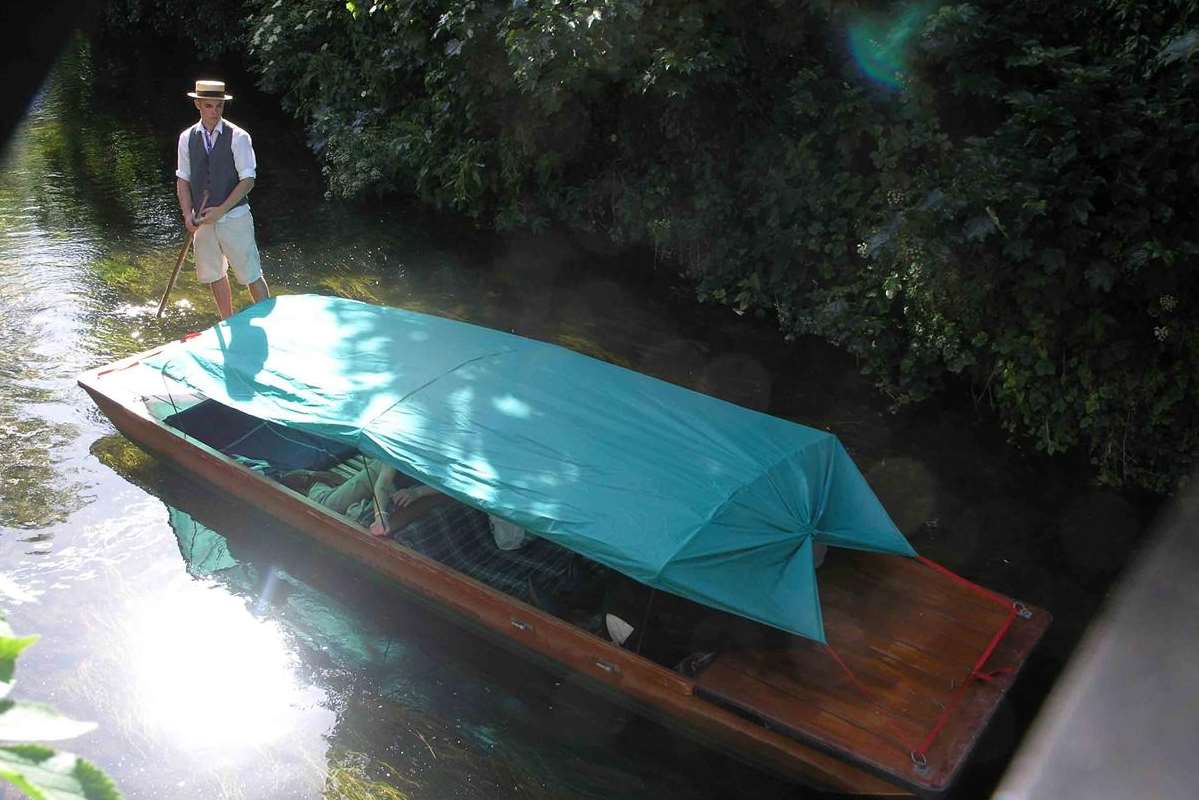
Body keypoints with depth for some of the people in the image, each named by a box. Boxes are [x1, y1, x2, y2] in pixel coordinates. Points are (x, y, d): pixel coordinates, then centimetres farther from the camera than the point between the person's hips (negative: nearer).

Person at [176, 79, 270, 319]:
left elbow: (248, 180, -11)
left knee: (252, 276, 0)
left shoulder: (237, 137, -8)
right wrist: (188, 215, -8)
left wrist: (221, 210, -18)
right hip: (203, 220, 4)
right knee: (215, 275, 14)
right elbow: (182, 180, 6)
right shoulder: (187, 138, 3)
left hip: (234, 217, -4)